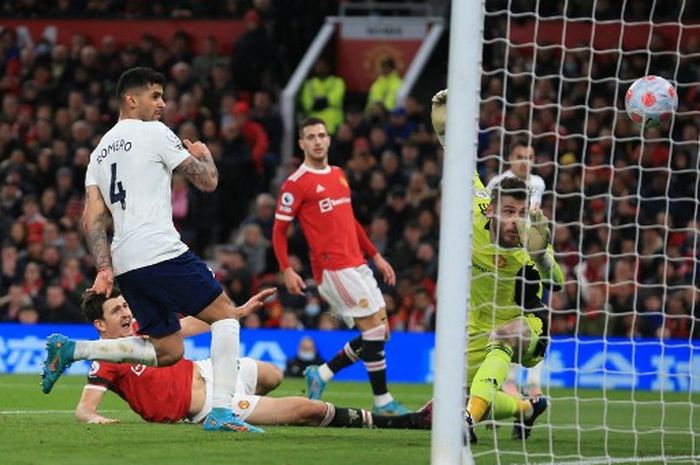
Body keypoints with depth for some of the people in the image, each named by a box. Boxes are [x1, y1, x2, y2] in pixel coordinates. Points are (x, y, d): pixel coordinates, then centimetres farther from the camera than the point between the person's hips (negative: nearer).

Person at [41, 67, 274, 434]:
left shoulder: (100, 151, 22)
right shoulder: (154, 133, -1)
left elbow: (91, 220, 15)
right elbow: (207, 182, 3)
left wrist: (104, 268, 9)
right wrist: (204, 155, 24)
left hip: (125, 264, 8)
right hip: (160, 251, -8)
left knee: (168, 351, 13)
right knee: (226, 317, 0)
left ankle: (70, 349, 4)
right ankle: (221, 413, -12)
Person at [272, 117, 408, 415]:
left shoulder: (339, 175, 17)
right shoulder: (296, 183, -6)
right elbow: (279, 230, -5)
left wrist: (376, 256, 22)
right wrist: (287, 270, -15)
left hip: (357, 264, 8)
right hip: (333, 267, -8)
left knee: (377, 333, 6)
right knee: (374, 327, -12)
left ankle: (321, 374, 18)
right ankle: (382, 402, -4)